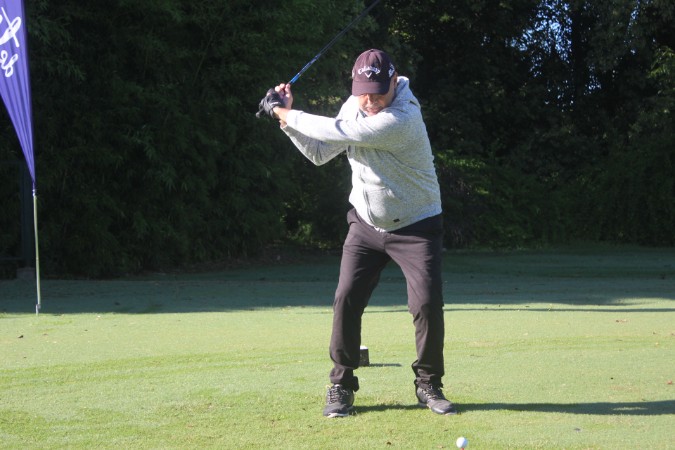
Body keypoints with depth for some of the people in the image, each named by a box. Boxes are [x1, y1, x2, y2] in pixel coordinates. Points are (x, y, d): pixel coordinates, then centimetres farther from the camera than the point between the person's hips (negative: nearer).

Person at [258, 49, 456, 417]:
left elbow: (334, 132, -28)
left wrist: (284, 112, -17)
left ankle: (428, 384, 5)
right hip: (366, 224, 5)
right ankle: (341, 386, 6)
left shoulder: (402, 120, -29)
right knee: (346, 300, -6)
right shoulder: (353, 107, -2)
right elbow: (320, 152, 6)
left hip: (415, 227, -5)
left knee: (428, 303, -15)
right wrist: (287, 116, -6)